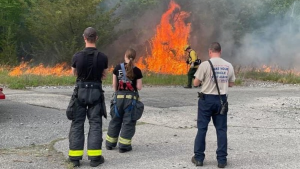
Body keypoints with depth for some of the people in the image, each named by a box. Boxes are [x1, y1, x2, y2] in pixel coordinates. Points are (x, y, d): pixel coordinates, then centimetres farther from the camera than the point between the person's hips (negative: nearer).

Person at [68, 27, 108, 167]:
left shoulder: (77, 56, -8)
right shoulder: (103, 57, -7)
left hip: (80, 91, 0)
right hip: (95, 92, 0)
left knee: (77, 124, 7)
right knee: (95, 123, 6)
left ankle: (75, 157, 8)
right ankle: (94, 156, 4)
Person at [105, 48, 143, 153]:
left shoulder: (118, 68, 2)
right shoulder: (137, 71, -4)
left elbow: (114, 85, 3)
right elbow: (139, 87, -5)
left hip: (119, 97, 3)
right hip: (131, 97, -3)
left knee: (115, 120, 14)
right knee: (128, 122, 4)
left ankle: (110, 143, 22)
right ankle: (124, 146, 4)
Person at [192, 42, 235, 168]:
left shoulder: (205, 64, -10)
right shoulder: (228, 66, 1)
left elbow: (196, 83, -6)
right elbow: (231, 84, 11)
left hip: (207, 99, -2)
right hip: (221, 99, 3)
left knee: (202, 128, 7)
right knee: (221, 129, 8)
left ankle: (199, 158, 11)